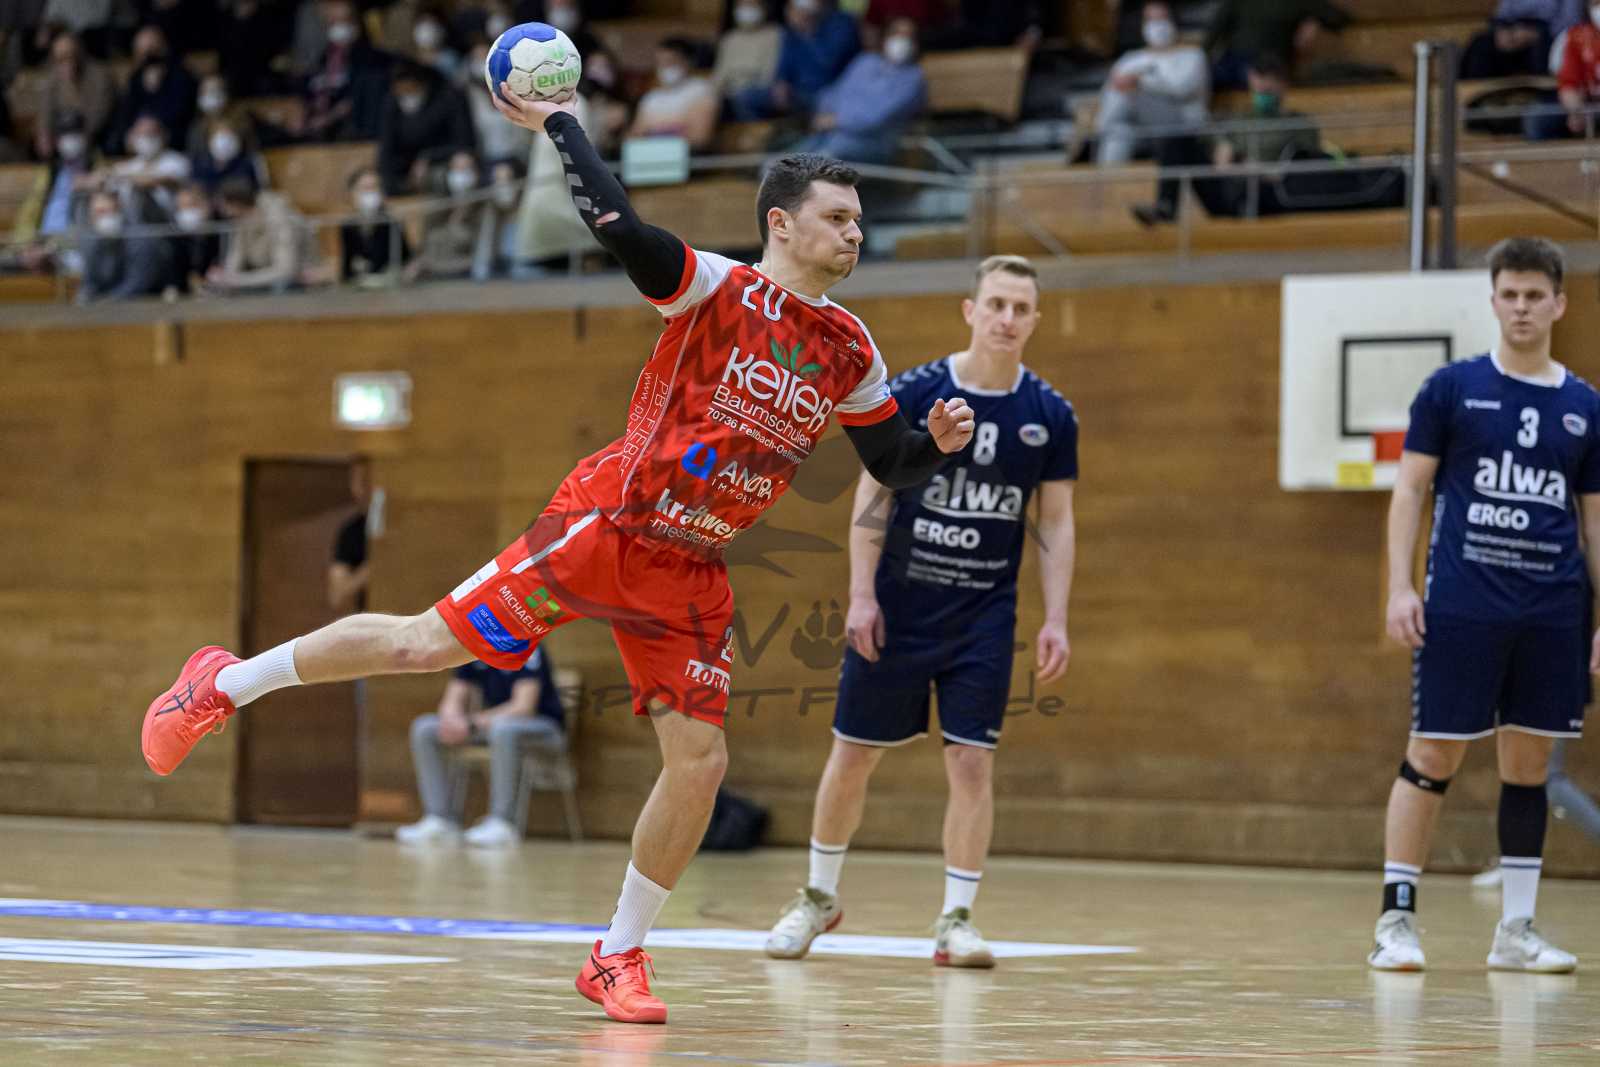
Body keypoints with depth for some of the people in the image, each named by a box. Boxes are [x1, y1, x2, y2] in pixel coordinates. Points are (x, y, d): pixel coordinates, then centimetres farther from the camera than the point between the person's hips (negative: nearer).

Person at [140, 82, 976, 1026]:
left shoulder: (851, 354, 6)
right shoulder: (719, 289, -11)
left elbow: (891, 464, 16)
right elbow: (618, 225, -26)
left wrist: (939, 445, -4)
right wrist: (559, 121, -20)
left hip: (691, 574, 5)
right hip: (606, 525, -5)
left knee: (700, 763, -3)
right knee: (425, 643, -5)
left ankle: (619, 958, 13)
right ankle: (225, 684, 14)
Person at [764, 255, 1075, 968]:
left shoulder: (1050, 416, -1)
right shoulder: (912, 393, -6)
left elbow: (1057, 524, 3)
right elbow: (872, 496, -3)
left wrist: (1055, 621, -4)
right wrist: (862, 595, -10)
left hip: (984, 616, 1)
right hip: (897, 608, -1)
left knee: (971, 761, -6)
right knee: (853, 754, 7)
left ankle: (956, 920, 3)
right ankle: (819, 896, 25)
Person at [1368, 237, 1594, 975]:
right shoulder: (1452, 388, 2)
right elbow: (1410, 489, 2)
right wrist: (1400, 586, -8)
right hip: (1462, 604, -3)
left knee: (1530, 762, 7)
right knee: (1433, 755, -3)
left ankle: (1516, 930, 14)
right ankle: (1395, 919, 2)